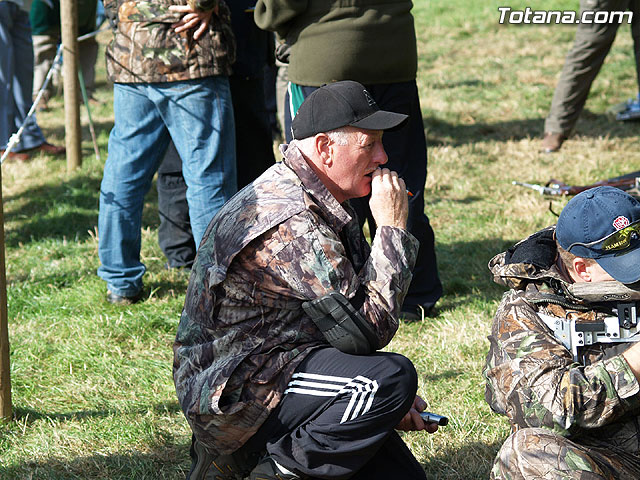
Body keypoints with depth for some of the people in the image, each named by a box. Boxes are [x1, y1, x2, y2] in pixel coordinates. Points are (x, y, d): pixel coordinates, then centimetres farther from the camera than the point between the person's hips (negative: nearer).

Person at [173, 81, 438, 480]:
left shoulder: (317, 205, 10)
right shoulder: (292, 224, -24)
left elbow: (342, 328, 17)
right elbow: (367, 330, -24)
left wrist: (389, 405, 7)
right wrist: (393, 230, -17)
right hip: (233, 398, -10)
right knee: (392, 377, -27)